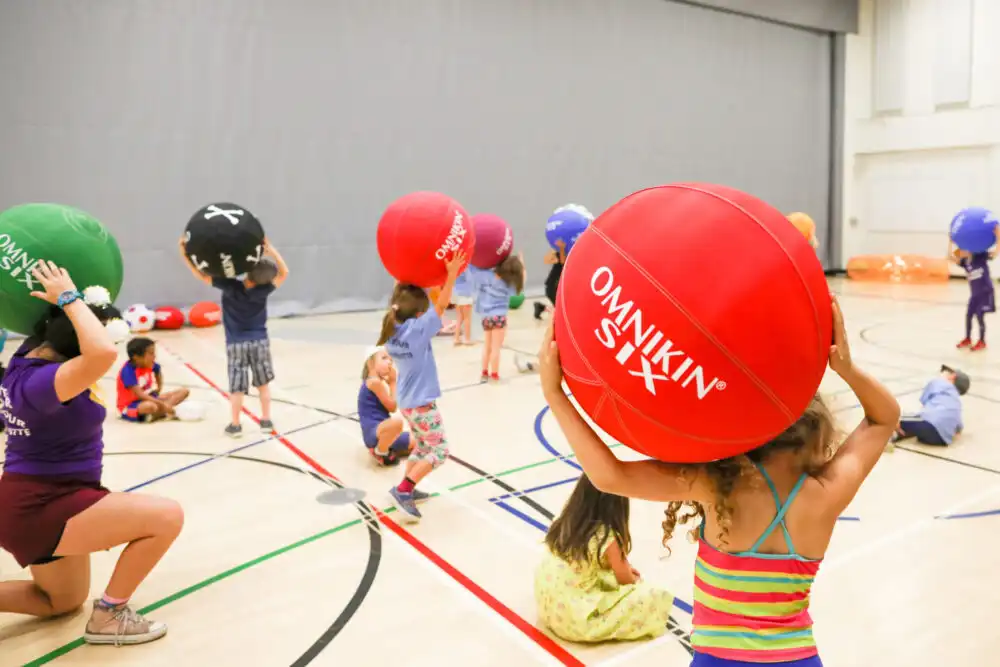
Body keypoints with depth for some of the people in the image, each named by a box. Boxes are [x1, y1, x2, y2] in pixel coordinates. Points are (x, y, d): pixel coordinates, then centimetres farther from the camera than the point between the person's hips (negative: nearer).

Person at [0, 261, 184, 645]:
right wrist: (68, 297, -32)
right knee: (167, 517, -16)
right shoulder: (40, 380, -26)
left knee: (62, 602, 29)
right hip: (42, 509, -10)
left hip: (38, 504, 10)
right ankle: (108, 616, -2)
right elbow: (104, 353, -45)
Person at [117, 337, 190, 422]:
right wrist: (162, 403, -33)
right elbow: (139, 395, -31)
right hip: (130, 406, -9)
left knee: (183, 391, 1)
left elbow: (158, 373, 25)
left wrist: (159, 389, 15)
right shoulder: (128, 371, -24)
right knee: (151, 406, -45)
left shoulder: (150, 365, -2)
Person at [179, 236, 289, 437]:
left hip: (236, 343, -1)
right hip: (259, 341, 1)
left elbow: (201, 275, -14)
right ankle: (266, 420, 15)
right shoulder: (263, 291, -13)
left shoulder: (230, 286, -16)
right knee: (263, 383, 13)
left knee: (237, 387, 3)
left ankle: (235, 425, 9)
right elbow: (284, 272, -2)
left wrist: (184, 254, -12)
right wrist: (270, 249, -9)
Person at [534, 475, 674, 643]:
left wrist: (624, 567, 23)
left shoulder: (565, 522, -1)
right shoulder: (607, 538, -19)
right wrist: (636, 580, 22)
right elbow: (624, 579, -1)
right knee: (656, 598, -7)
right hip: (579, 621, -7)